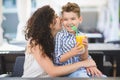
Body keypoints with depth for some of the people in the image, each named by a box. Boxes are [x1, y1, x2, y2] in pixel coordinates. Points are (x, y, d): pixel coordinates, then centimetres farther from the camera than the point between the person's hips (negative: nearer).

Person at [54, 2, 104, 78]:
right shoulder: (60, 36, -6)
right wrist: (72, 53, -22)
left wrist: (85, 49, -10)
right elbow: (57, 60, -9)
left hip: (82, 69, 5)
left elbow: (84, 59, 10)